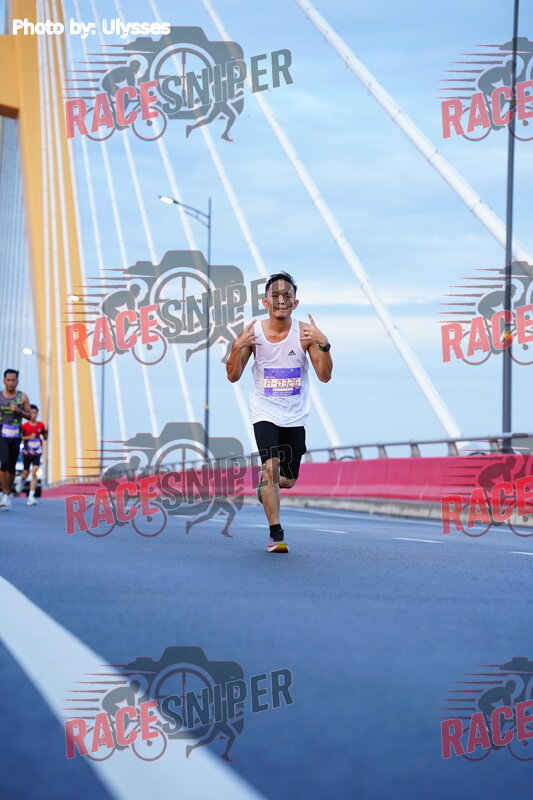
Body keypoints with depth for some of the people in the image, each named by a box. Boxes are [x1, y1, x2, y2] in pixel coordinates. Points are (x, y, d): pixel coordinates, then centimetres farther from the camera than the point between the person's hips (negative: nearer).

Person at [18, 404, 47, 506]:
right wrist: (29, 437, -19)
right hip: (27, 452, -1)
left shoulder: (41, 425, 1)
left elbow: (45, 437, 12)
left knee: (34, 473, -13)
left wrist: (46, 431, -8)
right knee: (26, 473, 12)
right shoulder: (25, 426, -7)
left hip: (37, 453, 1)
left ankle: (31, 496, -17)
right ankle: (21, 481, 50)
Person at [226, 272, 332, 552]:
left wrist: (324, 345, -27)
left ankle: (264, 486, 44)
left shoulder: (305, 332, -10)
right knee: (271, 465, -23)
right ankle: (276, 534, -18)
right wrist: (238, 347, -23)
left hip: (295, 416, 2)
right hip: (265, 413, -2)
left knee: (287, 480, 8)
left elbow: (324, 376, -11)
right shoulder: (253, 332, -9)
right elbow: (233, 376, -6)